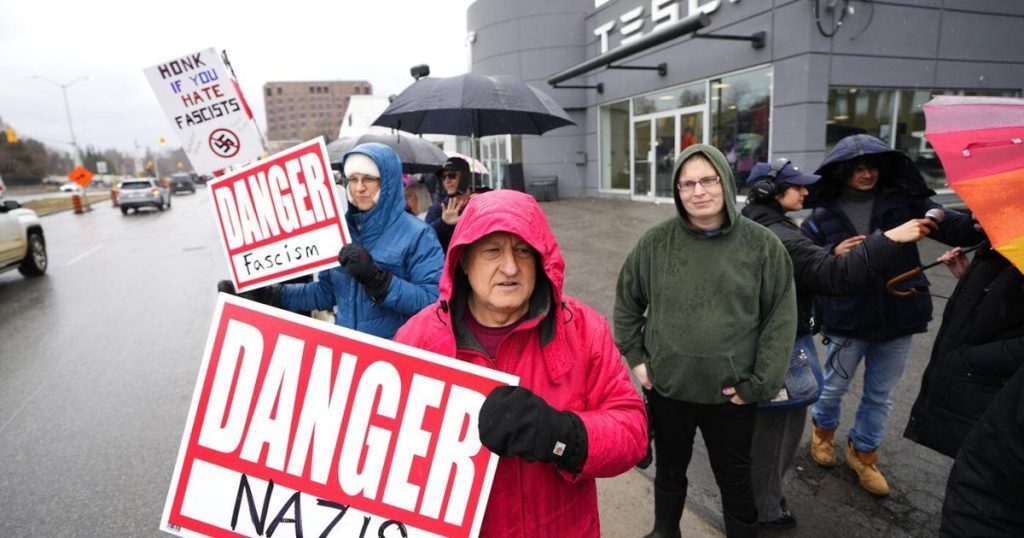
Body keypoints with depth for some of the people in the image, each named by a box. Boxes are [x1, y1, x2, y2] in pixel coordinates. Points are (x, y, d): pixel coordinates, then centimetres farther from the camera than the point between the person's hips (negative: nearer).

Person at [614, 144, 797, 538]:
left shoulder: (763, 245, -8)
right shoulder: (656, 242, -6)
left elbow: (781, 320, -5)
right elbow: (627, 302, 6)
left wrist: (758, 385, -8)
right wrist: (635, 357, 2)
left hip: (731, 395, -1)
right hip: (666, 388, 2)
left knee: (735, 481, 18)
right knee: (669, 471, 23)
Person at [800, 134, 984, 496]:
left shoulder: (903, 201, -2)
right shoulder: (824, 215, -4)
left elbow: (958, 229, -12)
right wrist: (833, 253, -22)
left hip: (898, 317, 2)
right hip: (847, 319, -2)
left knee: (880, 394, 16)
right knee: (835, 386, 15)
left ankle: (863, 452, 37)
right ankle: (823, 429, 45)